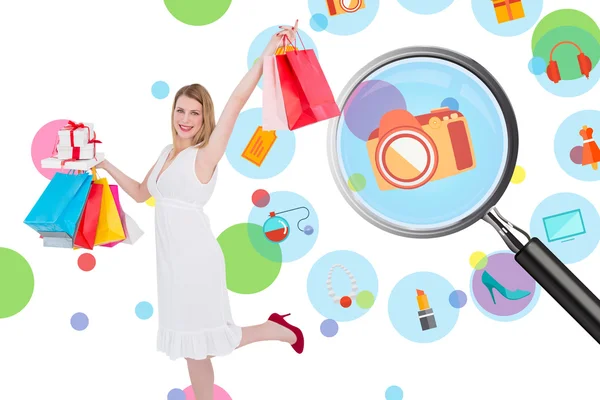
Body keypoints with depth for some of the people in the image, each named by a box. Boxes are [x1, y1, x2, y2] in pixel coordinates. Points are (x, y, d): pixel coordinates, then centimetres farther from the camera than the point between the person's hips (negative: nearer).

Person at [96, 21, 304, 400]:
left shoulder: (205, 154, -12)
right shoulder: (168, 153, 10)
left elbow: (237, 101, -23)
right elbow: (141, 193, 25)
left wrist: (268, 52, -29)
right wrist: (105, 165, 20)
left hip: (195, 258, -7)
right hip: (172, 258, 7)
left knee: (199, 342, 3)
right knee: (192, 344, 14)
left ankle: (279, 329, 19)